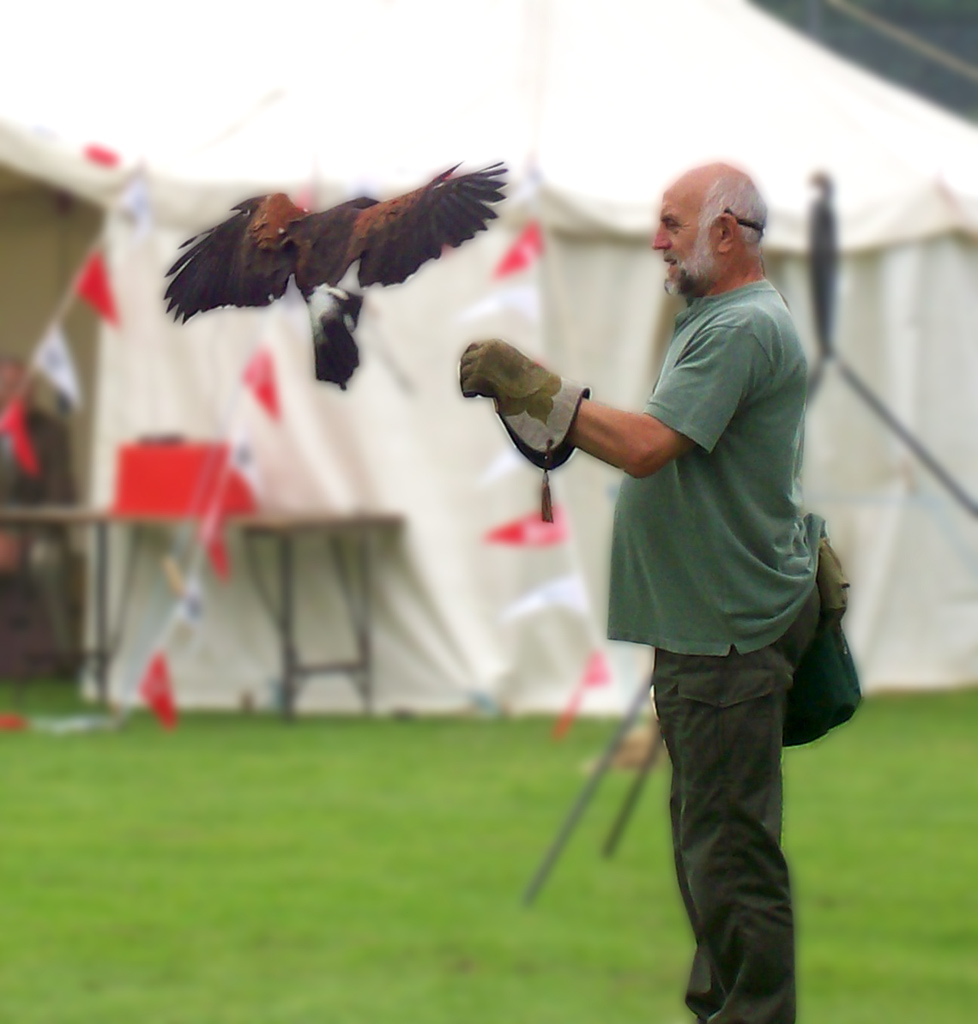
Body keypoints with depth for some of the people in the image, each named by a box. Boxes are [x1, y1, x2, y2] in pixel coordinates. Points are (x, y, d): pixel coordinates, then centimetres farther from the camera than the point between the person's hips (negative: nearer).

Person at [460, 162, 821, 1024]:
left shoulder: (743, 329, -18)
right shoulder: (716, 319, 18)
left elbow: (645, 447, -25)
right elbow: (659, 448, 18)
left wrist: (533, 388, -18)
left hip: (729, 632, -11)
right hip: (702, 624, 11)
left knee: (729, 841, -7)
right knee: (707, 831, 18)